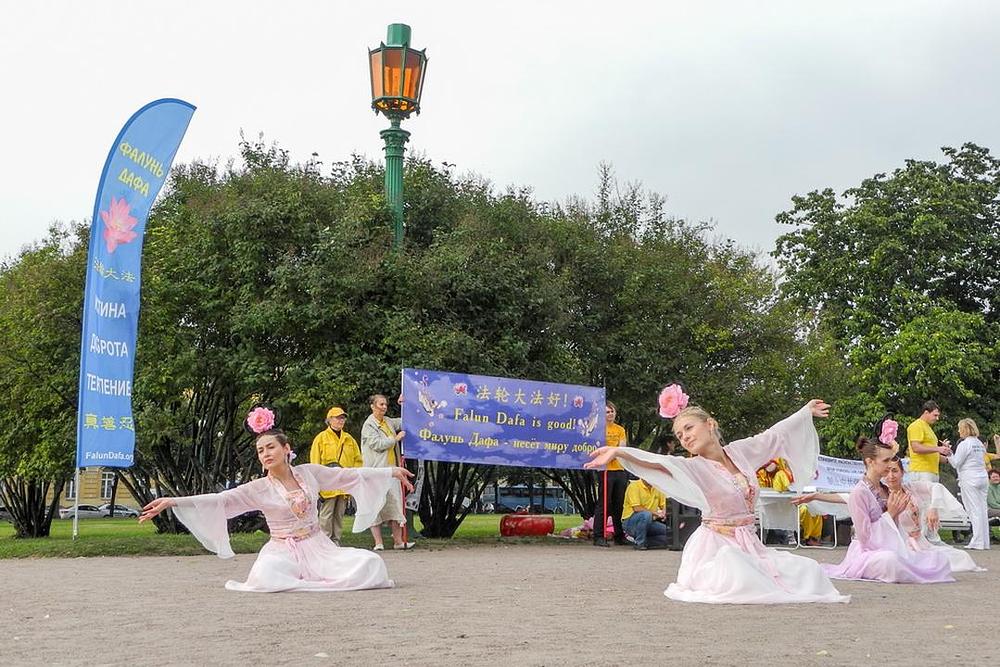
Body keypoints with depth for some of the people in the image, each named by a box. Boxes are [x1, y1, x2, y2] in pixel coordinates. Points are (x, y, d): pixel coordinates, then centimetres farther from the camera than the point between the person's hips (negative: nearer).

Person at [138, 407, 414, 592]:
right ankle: (320, 581, -11)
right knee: (265, 577, -39)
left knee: (369, 562, -22)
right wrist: (173, 502, -23)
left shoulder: (308, 472, 3)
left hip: (318, 546, 3)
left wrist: (391, 472, 16)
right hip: (283, 551, -3)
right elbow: (218, 499, -12)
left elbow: (349, 475, 11)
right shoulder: (258, 489, -3)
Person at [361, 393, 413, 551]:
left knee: (394, 502, 4)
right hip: (375, 470, -7)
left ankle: (398, 541, 6)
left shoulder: (388, 421, 16)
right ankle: (378, 542, -3)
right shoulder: (369, 425, -5)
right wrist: (395, 439, -8)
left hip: (390, 468, 7)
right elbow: (377, 444, -14)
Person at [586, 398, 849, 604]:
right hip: (717, 545, -5)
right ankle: (711, 581, -1)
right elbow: (659, 463, -31)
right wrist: (619, 452, -50)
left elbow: (774, 434, 19)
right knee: (740, 583, -35)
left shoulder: (739, 451, 3)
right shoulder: (694, 467, -13)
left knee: (808, 572, -3)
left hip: (749, 543, 6)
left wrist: (806, 411, 31)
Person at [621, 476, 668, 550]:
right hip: (629, 522, -6)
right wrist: (655, 513, -23)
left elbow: (664, 506, 11)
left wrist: (664, 512, -12)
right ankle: (639, 543, -21)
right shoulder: (634, 486, -14)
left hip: (648, 522, 6)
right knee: (646, 514, -38)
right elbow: (636, 508, -22)